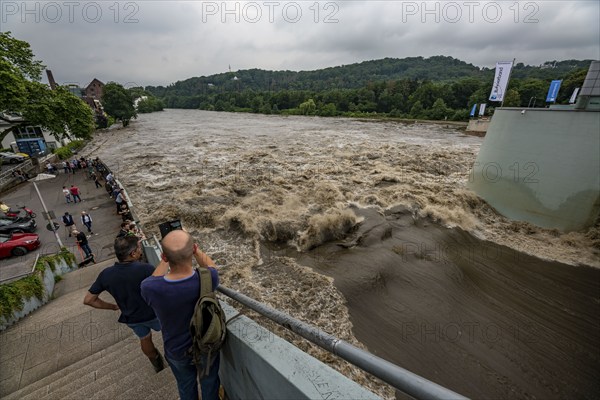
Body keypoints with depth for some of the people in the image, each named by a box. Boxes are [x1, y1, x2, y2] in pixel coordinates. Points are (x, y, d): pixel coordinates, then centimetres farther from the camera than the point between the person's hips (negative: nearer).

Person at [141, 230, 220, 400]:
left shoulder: (149, 288, -35)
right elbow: (210, 266, -9)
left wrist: (166, 259, 1)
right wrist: (195, 249, 2)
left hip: (177, 351, 1)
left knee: (186, 386, 32)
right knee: (209, 382, 30)